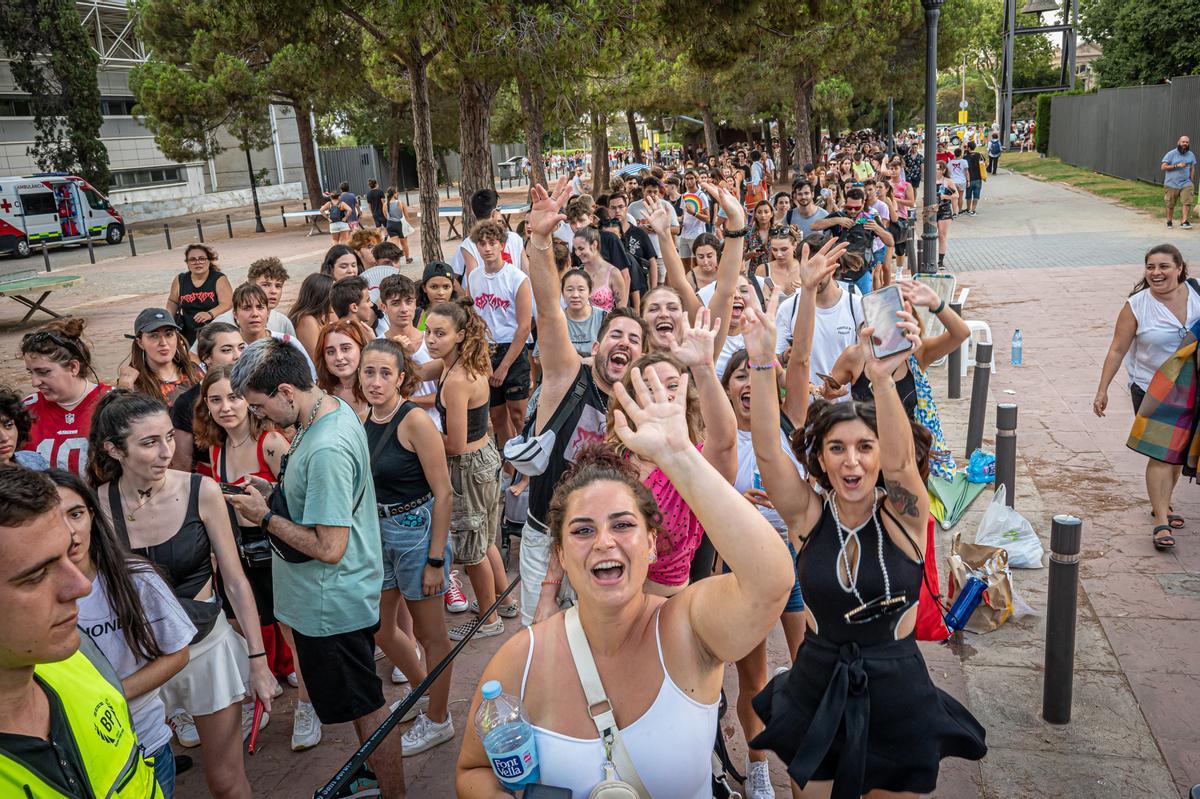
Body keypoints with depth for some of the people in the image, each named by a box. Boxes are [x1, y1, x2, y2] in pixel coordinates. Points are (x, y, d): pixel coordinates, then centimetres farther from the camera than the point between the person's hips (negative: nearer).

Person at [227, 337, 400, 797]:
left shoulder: (325, 449, -31)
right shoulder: (336, 409, 0)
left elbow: (329, 547, -30)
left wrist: (266, 517, -18)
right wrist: (275, 492, 2)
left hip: (331, 604, -10)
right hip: (347, 593, 10)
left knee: (365, 707, 8)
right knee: (363, 702, 25)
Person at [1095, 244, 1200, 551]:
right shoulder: (1136, 306, -13)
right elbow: (1117, 350, -9)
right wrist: (1102, 390, -9)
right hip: (1151, 390, -4)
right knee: (1161, 454, -10)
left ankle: (1162, 503, 36)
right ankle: (1161, 521, -5)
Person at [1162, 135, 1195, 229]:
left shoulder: (1191, 155, 8)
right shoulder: (1171, 154, -5)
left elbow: (1192, 168, 16)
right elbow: (1163, 167, -10)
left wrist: (1191, 180, 8)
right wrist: (1177, 166, -19)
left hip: (1186, 183, 2)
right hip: (1171, 184, -2)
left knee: (1187, 202, -13)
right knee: (1170, 205, 6)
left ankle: (1184, 222, -10)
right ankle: (1169, 221, 23)